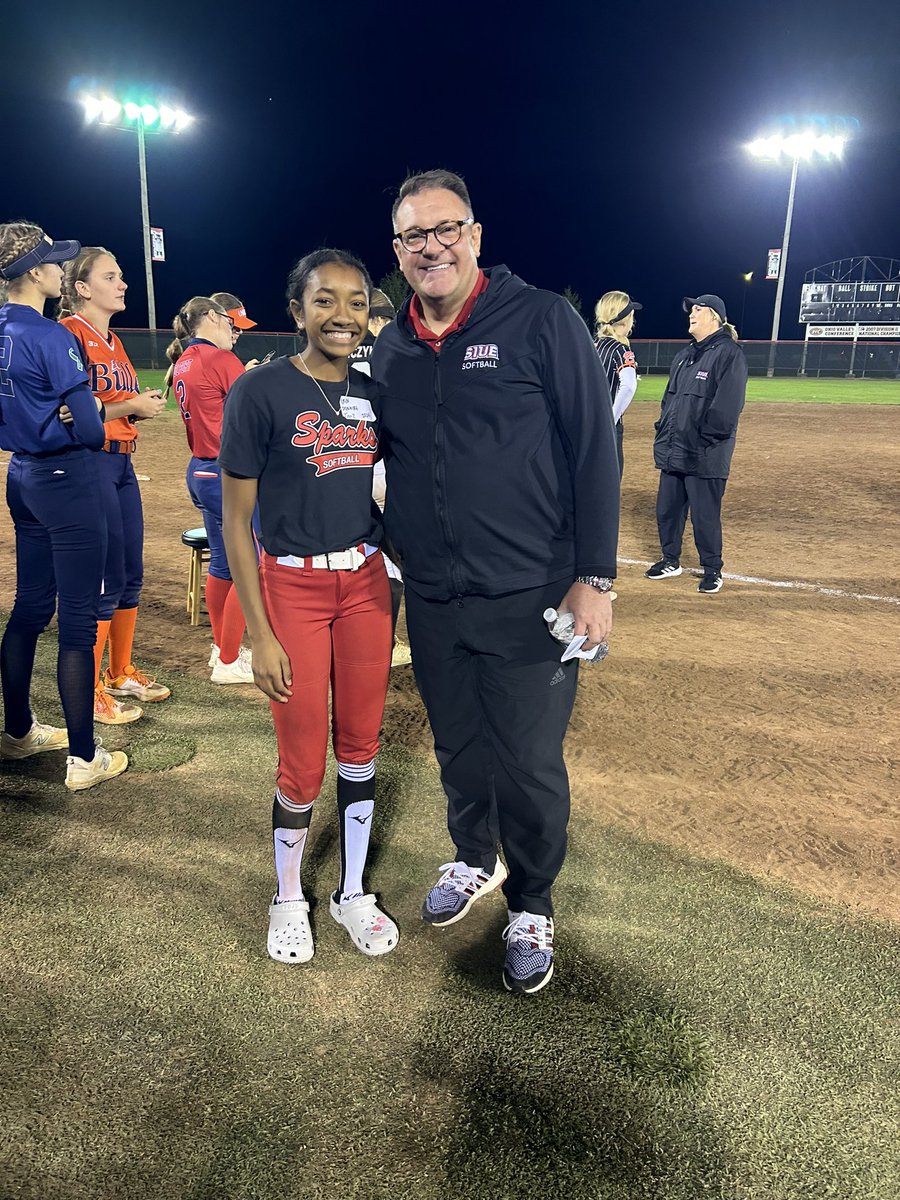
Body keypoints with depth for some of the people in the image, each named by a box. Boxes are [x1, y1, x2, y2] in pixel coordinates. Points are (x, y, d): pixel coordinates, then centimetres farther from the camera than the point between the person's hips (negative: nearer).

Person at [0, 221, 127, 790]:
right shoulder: (51, 336, -17)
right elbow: (90, 428, -19)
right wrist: (91, 434, 1)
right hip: (67, 480, -9)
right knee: (79, 621, -2)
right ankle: (84, 759, 6)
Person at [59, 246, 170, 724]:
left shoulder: (112, 340, 18)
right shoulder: (69, 332, -9)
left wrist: (146, 403, 3)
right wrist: (129, 405, -15)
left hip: (121, 462, 9)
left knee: (130, 577, 14)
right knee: (103, 582, -5)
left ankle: (121, 674, 29)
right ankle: (90, 693, 7)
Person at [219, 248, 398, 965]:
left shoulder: (373, 394, 5)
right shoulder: (262, 391, -9)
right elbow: (236, 522, -9)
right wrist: (260, 635, -12)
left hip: (367, 583, 5)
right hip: (292, 588, -4)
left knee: (360, 750, 12)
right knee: (303, 766, 4)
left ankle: (352, 893, 32)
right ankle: (289, 898, 30)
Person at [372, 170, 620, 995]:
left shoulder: (543, 322, -7)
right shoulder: (390, 350, 8)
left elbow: (594, 451, -9)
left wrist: (594, 577, -12)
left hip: (529, 599, -4)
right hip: (431, 601, 5)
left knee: (530, 768, 5)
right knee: (459, 749, 20)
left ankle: (532, 908, 30)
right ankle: (474, 861, 46)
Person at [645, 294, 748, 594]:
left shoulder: (729, 353, -10)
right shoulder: (684, 355, 17)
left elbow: (727, 405, -18)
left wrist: (704, 438, -20)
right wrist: (663, 432, 13)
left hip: (704, 455, -8)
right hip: (673, 451, 8)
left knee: (705, 514, 0)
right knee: (667, 508, 14)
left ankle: (712, 570, 15)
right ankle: (670, 561, 30)